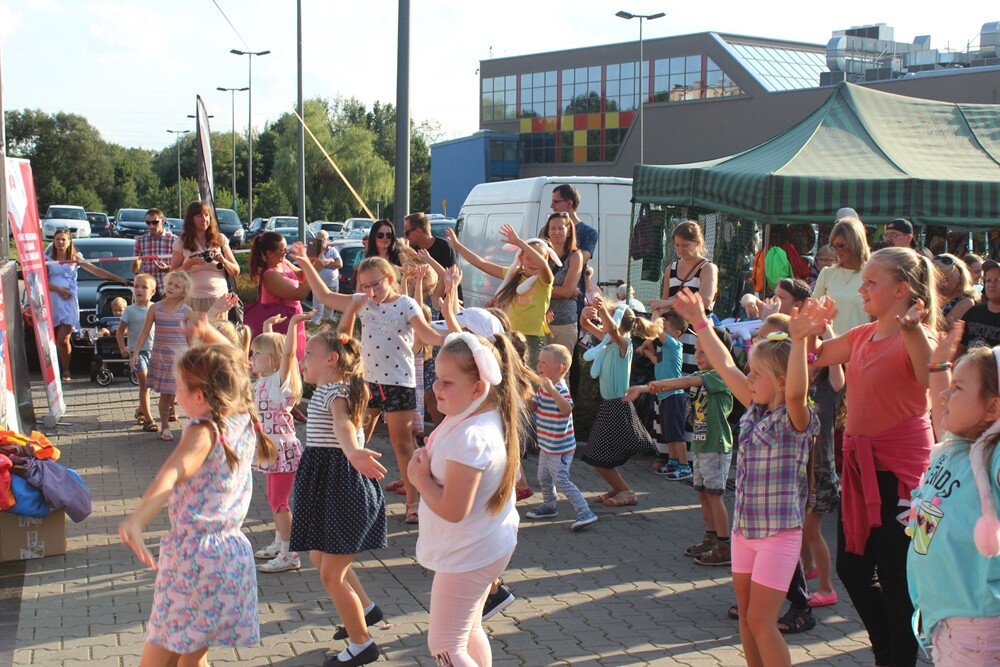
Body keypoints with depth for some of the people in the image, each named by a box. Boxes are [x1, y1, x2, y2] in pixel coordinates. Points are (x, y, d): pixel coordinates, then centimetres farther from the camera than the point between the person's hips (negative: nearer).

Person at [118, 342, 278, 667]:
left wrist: (136, 519, -55)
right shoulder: (245, 421, 2)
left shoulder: (204, 432, -19)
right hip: (233, 552, 8)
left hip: (192, 553, -8)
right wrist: (210, 334, 34)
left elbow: (173, 473, -40)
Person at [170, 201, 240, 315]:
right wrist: (190, 263, -11)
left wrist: (222, 260, -9)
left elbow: (236, 272, 8)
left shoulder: (220, 239, 9)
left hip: (219, 297, 1)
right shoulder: (181, 242, 6)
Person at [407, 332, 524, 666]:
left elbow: (452, 509, -31)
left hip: (467, 555, -10)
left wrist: (420, 478, -15)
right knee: (469, 631, 25)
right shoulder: (490, 417, -3)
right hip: (486, 545, 10)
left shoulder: (469, 438, -31)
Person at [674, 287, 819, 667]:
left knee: (760, 619, -5)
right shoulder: (754, 410, 6)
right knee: (746, 614, 14)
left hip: (779, 532, -8)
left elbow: (797, 392, -37)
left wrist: (799, 340, -48)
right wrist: (700, 323, 14)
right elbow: (724, 365, 12)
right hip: (744, 528, 8)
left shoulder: (794, 419, -15)